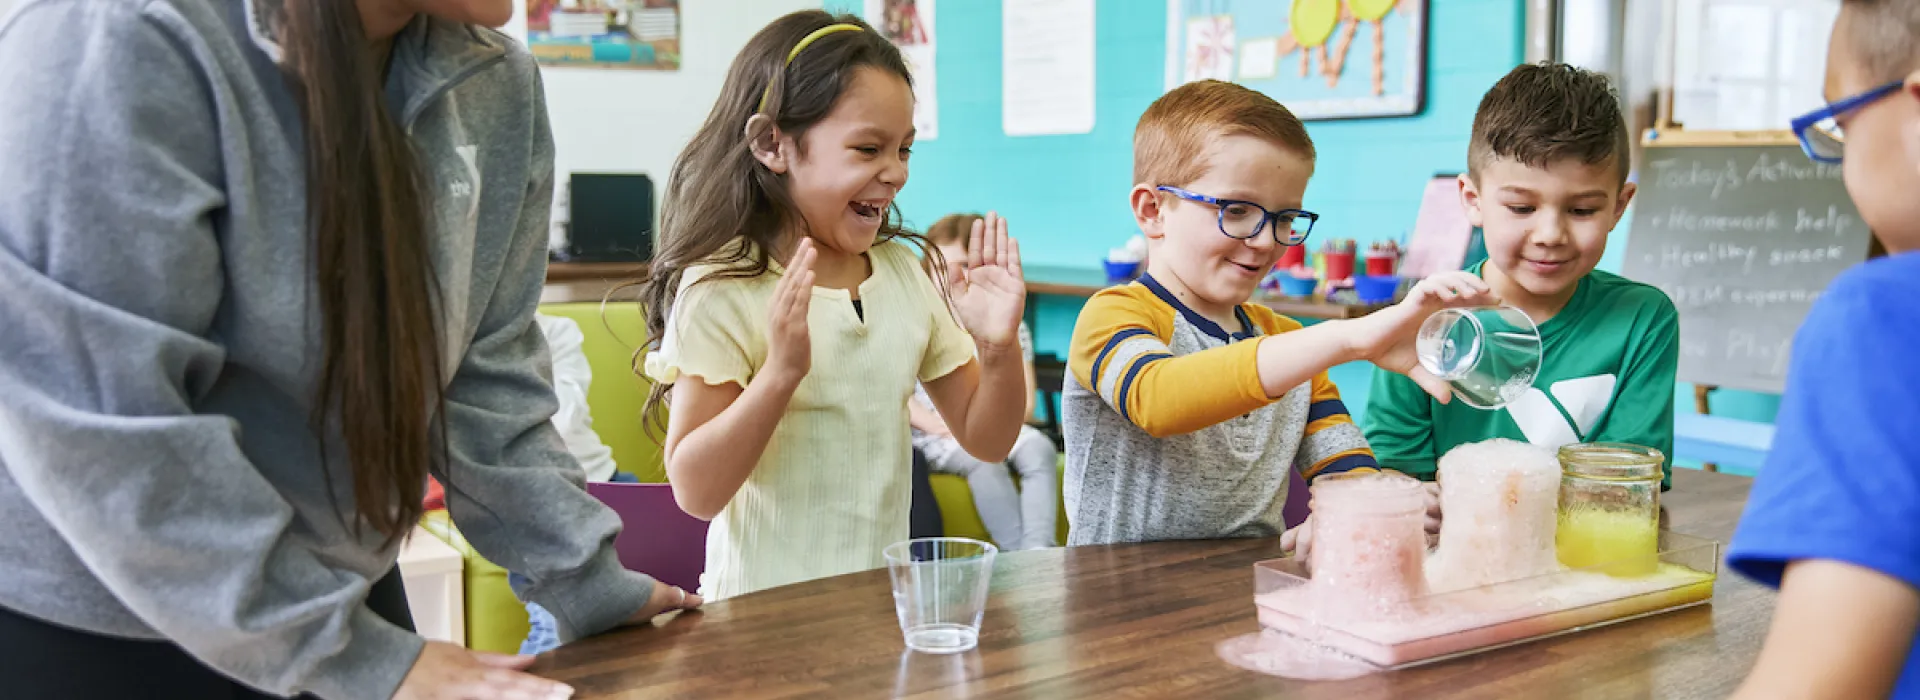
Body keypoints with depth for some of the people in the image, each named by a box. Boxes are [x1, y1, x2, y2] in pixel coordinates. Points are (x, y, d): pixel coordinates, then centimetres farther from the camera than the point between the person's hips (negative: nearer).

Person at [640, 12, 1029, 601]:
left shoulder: (907, 271, 6)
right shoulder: (722, 289, -11)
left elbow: (986, 441, 10)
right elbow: (697, 493, -14)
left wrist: (999, 348, -7)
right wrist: (781, 371, -25)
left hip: (885, 596, 6)